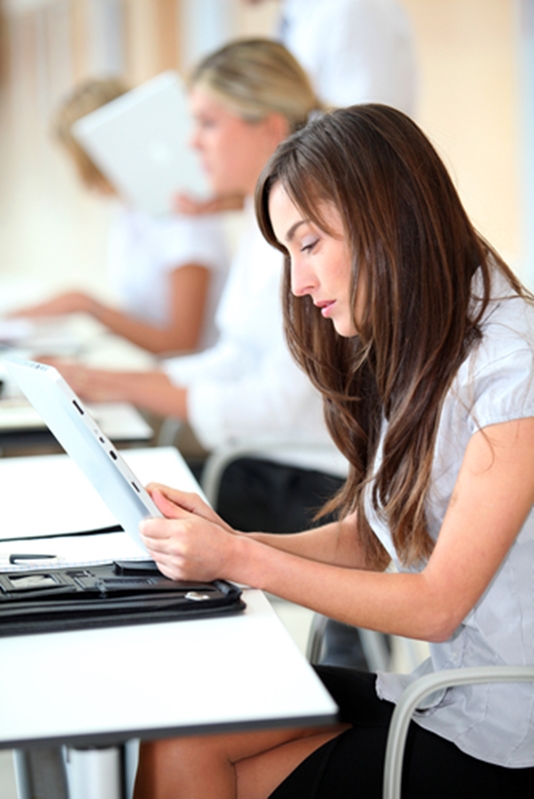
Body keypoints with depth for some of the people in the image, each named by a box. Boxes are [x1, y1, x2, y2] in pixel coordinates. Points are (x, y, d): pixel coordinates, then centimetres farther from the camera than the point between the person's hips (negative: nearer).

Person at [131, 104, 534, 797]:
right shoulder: (406, 354, 10)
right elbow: (364, 538, 13)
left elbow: (437, 605, -18)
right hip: (432, 683, 7)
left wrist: (241, 561, -18)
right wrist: (230, 542, -3)